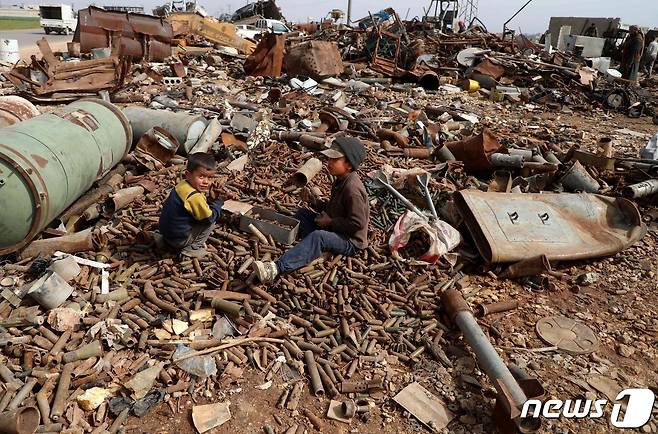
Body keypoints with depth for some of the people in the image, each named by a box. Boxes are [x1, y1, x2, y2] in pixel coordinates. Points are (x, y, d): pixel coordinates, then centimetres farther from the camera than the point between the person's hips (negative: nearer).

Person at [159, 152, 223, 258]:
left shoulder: (182, 185, -1)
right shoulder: (195, 197, -29)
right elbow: (210, 218, -20)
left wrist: (210, 198, 2)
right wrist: (217, 201, -8)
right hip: (178, 240, -9)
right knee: (211, 223, -5)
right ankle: (192, 248, 1)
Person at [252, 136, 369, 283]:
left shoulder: (352, 189, -23)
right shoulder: (341, 181, 7)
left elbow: (357, 224, -26)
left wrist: (330, 222, -19)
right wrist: (313, 200, 3)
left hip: (351, 241, -10)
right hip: (334, 229, 11)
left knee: (318, 236, -38)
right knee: (302, 214, 8)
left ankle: (276, 268, -48)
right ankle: (313, 249, -13)